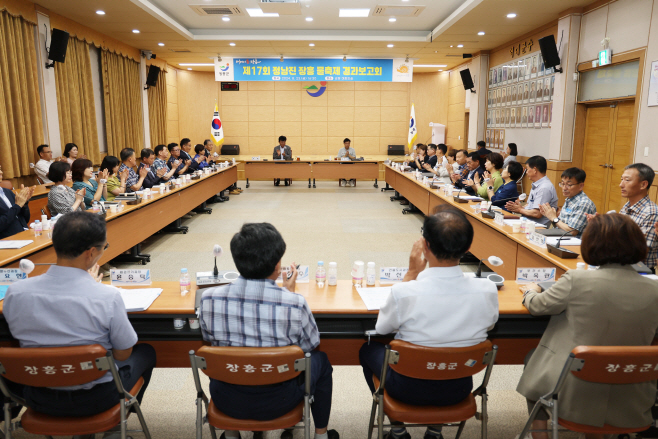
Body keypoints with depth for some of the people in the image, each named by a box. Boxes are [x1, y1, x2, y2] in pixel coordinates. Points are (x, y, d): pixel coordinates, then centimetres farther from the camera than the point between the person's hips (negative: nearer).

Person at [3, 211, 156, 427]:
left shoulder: (15, 292, -17)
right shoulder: (107, 296, -28)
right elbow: (123, 354, -14)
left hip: (38, 399, 4)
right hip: (94, 398, -4)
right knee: (146, 352, 23)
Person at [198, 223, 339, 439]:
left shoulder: (209, 298, -17)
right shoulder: (294, 304, -25)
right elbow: (311, 345, -5)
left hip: (226, 401, 3)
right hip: (276, 403, -2)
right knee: (320, 360, 26)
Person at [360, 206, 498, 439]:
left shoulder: (403, 292, -31)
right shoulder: (487, 291, -22)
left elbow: (381, 328, -8)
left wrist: (411, 273, -10)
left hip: (408, 388, -3)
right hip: (458, 389, 3)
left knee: (368, 349, 25)